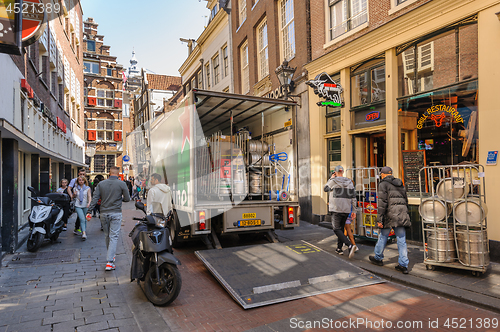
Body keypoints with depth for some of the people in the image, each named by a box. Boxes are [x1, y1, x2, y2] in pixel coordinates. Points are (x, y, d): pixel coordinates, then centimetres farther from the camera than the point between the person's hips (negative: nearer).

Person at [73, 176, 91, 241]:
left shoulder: (87, 188, 4)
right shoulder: (75, 188, 7)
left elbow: (89, 196, -2)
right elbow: (74, 197, 18)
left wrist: (89, 203, -19)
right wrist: (74, 194, -6)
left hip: (85, 206, 1)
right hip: (78, 206, -1)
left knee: (84, 219, 10)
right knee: (82, 219, -15)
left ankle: (84, 231, 29)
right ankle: (84, 233, -20)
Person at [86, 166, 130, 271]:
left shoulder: (101, 184, 1)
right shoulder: (122, 184, -7)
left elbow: (95, 198, -2)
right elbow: (127, 199, -4)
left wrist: (89, 211, 0)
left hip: (104, 213, 3)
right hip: (116, 213, -3)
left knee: (107, 236, 17)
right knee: (114, 237, -2)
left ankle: (111, 256, 33)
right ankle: (109, 262, -8)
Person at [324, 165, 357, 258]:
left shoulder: (333, 181, -8)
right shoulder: (350, 182, 7)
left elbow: (326, 189, 10)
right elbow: (353, 198, 7)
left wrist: (330, 178, 15)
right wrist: (354, 211, 11)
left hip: (336, 209, -5)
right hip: (346, 209, 6)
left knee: (337, 229, -3)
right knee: (341, 228, 17)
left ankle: (350, 245, -21)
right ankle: (339, 248, 23)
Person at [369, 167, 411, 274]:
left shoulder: (383, 184, -6)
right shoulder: (400, 184, 16)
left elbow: (382, 202, -14)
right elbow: (405, 201, 19)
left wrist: (379, 219, -13)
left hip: (390, 215, -6)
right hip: (402, 215, 6)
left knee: (383, 237, 11)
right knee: (402, 240, 6)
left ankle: (378, 258, 27)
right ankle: (403, 265, 6)